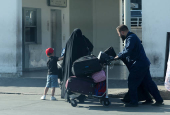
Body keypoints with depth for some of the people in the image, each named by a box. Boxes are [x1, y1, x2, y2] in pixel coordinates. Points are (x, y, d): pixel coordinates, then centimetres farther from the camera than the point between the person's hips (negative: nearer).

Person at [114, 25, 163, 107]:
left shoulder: (131, 38, -14)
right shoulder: (131, 37, 20)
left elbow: (127, 52, -24)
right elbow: (126, 50, 25)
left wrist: (118, 57, -12)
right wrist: (118, 55, 15)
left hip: (139, 64, -10)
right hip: (144, 63, 10)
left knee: (132, 83, -4)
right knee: (148, 82, 12)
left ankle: (133, 102, 1)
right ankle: (159, 100, 14)